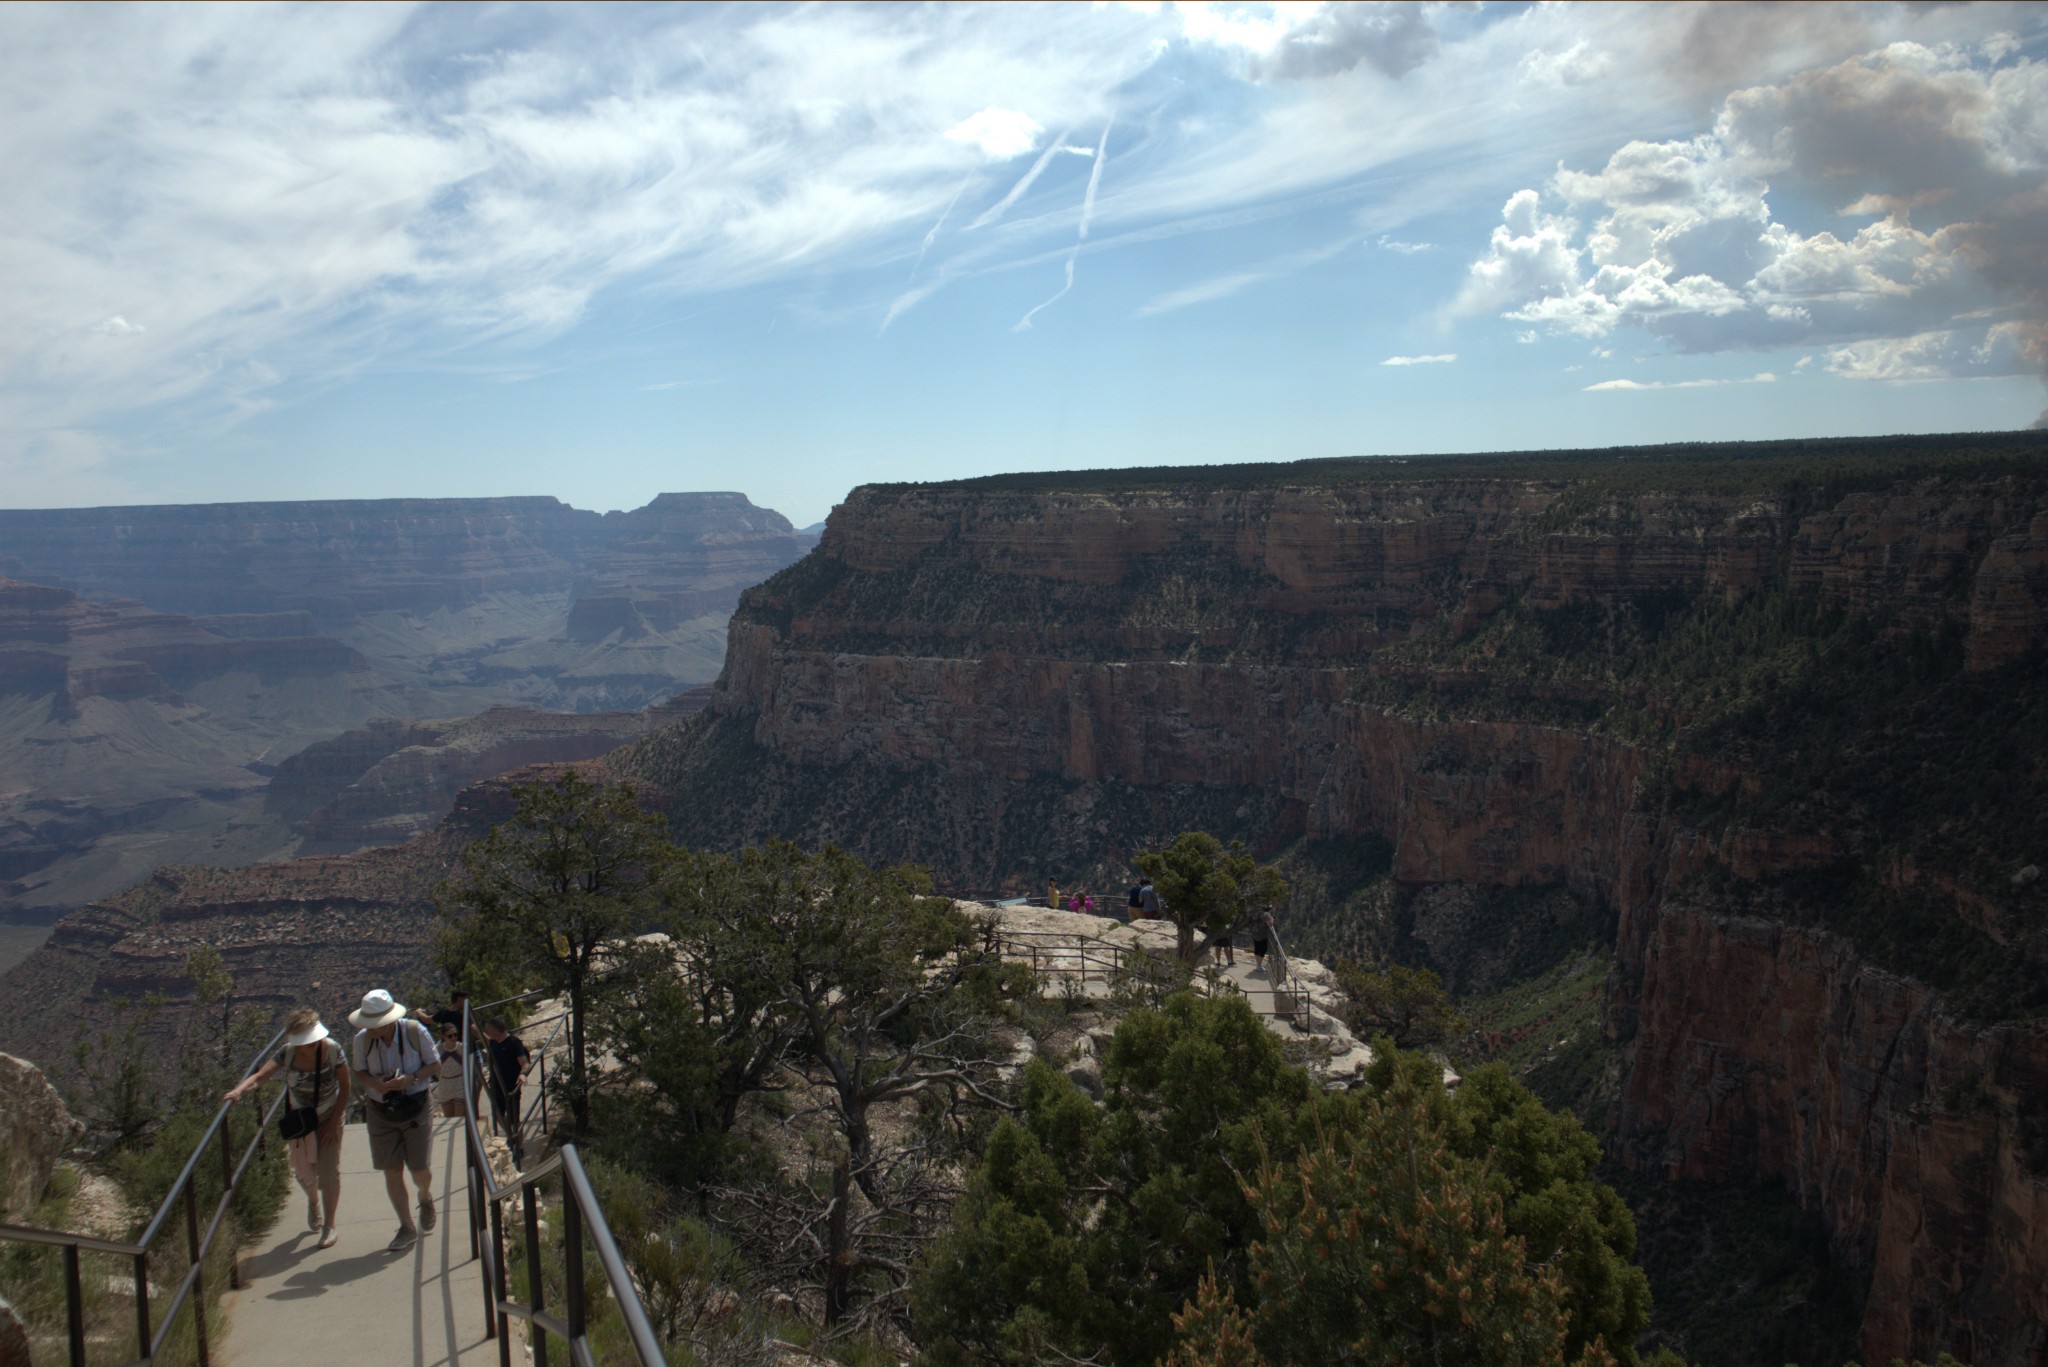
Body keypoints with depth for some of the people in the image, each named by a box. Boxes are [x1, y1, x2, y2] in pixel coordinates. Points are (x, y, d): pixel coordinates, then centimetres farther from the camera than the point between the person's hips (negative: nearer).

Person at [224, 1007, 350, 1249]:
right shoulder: (288, 1054, -19)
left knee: (328, 1172, -4)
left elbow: (345, 1086, -14)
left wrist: (333, 1122, -14)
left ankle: (329, 1225, 16)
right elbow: (260, 1076, -31)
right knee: (304, 1171, 10)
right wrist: (239, 1090, -52)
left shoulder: (332, 1050, -23)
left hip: (328, 1117, -2)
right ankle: (313, 1201, 47)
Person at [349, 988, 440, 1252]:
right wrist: (378, 1084, -20)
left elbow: (435, 1065, -5)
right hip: (381, 1112, 2)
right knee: (391, 1172, 3)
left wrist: (411, 1078, -24)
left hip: (416, 1108, -2)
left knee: (420, 1171, 1)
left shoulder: (415, 1032, -15)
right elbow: (359, 1073, 2)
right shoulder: (361, 1040, -10)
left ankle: (426, 1199, 37)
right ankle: (407, 1228, 19)